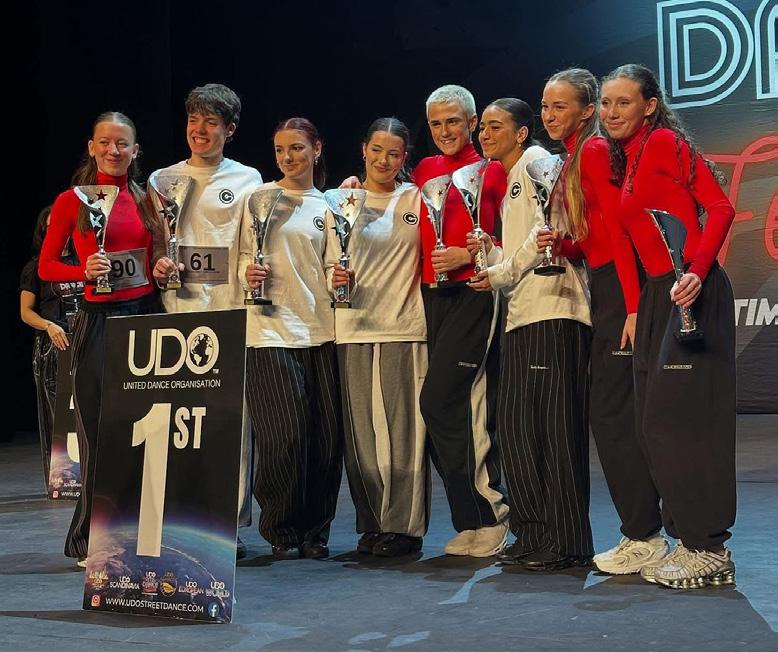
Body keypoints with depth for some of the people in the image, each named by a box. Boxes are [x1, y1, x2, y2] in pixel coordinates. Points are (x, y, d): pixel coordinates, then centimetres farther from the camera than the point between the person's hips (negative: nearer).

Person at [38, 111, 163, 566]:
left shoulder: (146, 200, 11)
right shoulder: (72, 201, 0)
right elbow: (46, 267, 2)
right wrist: (85, 270, -15)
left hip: (147, 315, 4)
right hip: (100, 320, -4)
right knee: (100, 431, -2)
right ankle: (91, 541, 8)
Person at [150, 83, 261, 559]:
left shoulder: (247, 180, 11)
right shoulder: (162, 179, 17)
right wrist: (154, 266, -2)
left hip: (231, 314, -2)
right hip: (177, 313, 2)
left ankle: (232, 524, 2)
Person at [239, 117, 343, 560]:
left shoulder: (328, 205, 13)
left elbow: (331, 268, 17)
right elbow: (242, 255, 10)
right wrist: (247, 273, -11)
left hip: (320, 329, 3)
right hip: (272, 328, -3)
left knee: (328, 437, 0)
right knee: (285, 436, -9)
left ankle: (315, 531, 17)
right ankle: (282, 532, 10)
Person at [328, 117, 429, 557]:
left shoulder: (416, 199, 8)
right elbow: (331, 264, 14)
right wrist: (336, 278, -7)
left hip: (404, 327, -2)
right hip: (354, 327, 2)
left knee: (403, 428, -4)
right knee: (361, 430, 3)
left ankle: (404, 526, 4)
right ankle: (371, 524, 13)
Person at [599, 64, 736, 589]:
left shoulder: (665, 141, -6)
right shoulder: (626, 158, 19)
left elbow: (719, 209, -13)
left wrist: (696, 273, -25)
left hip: (691, 292, -9)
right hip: (657, 294, 9)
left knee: (677, 416, -10)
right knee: (655, 421, 9)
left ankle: (709, 550, -4)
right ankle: (687, 540, 16)